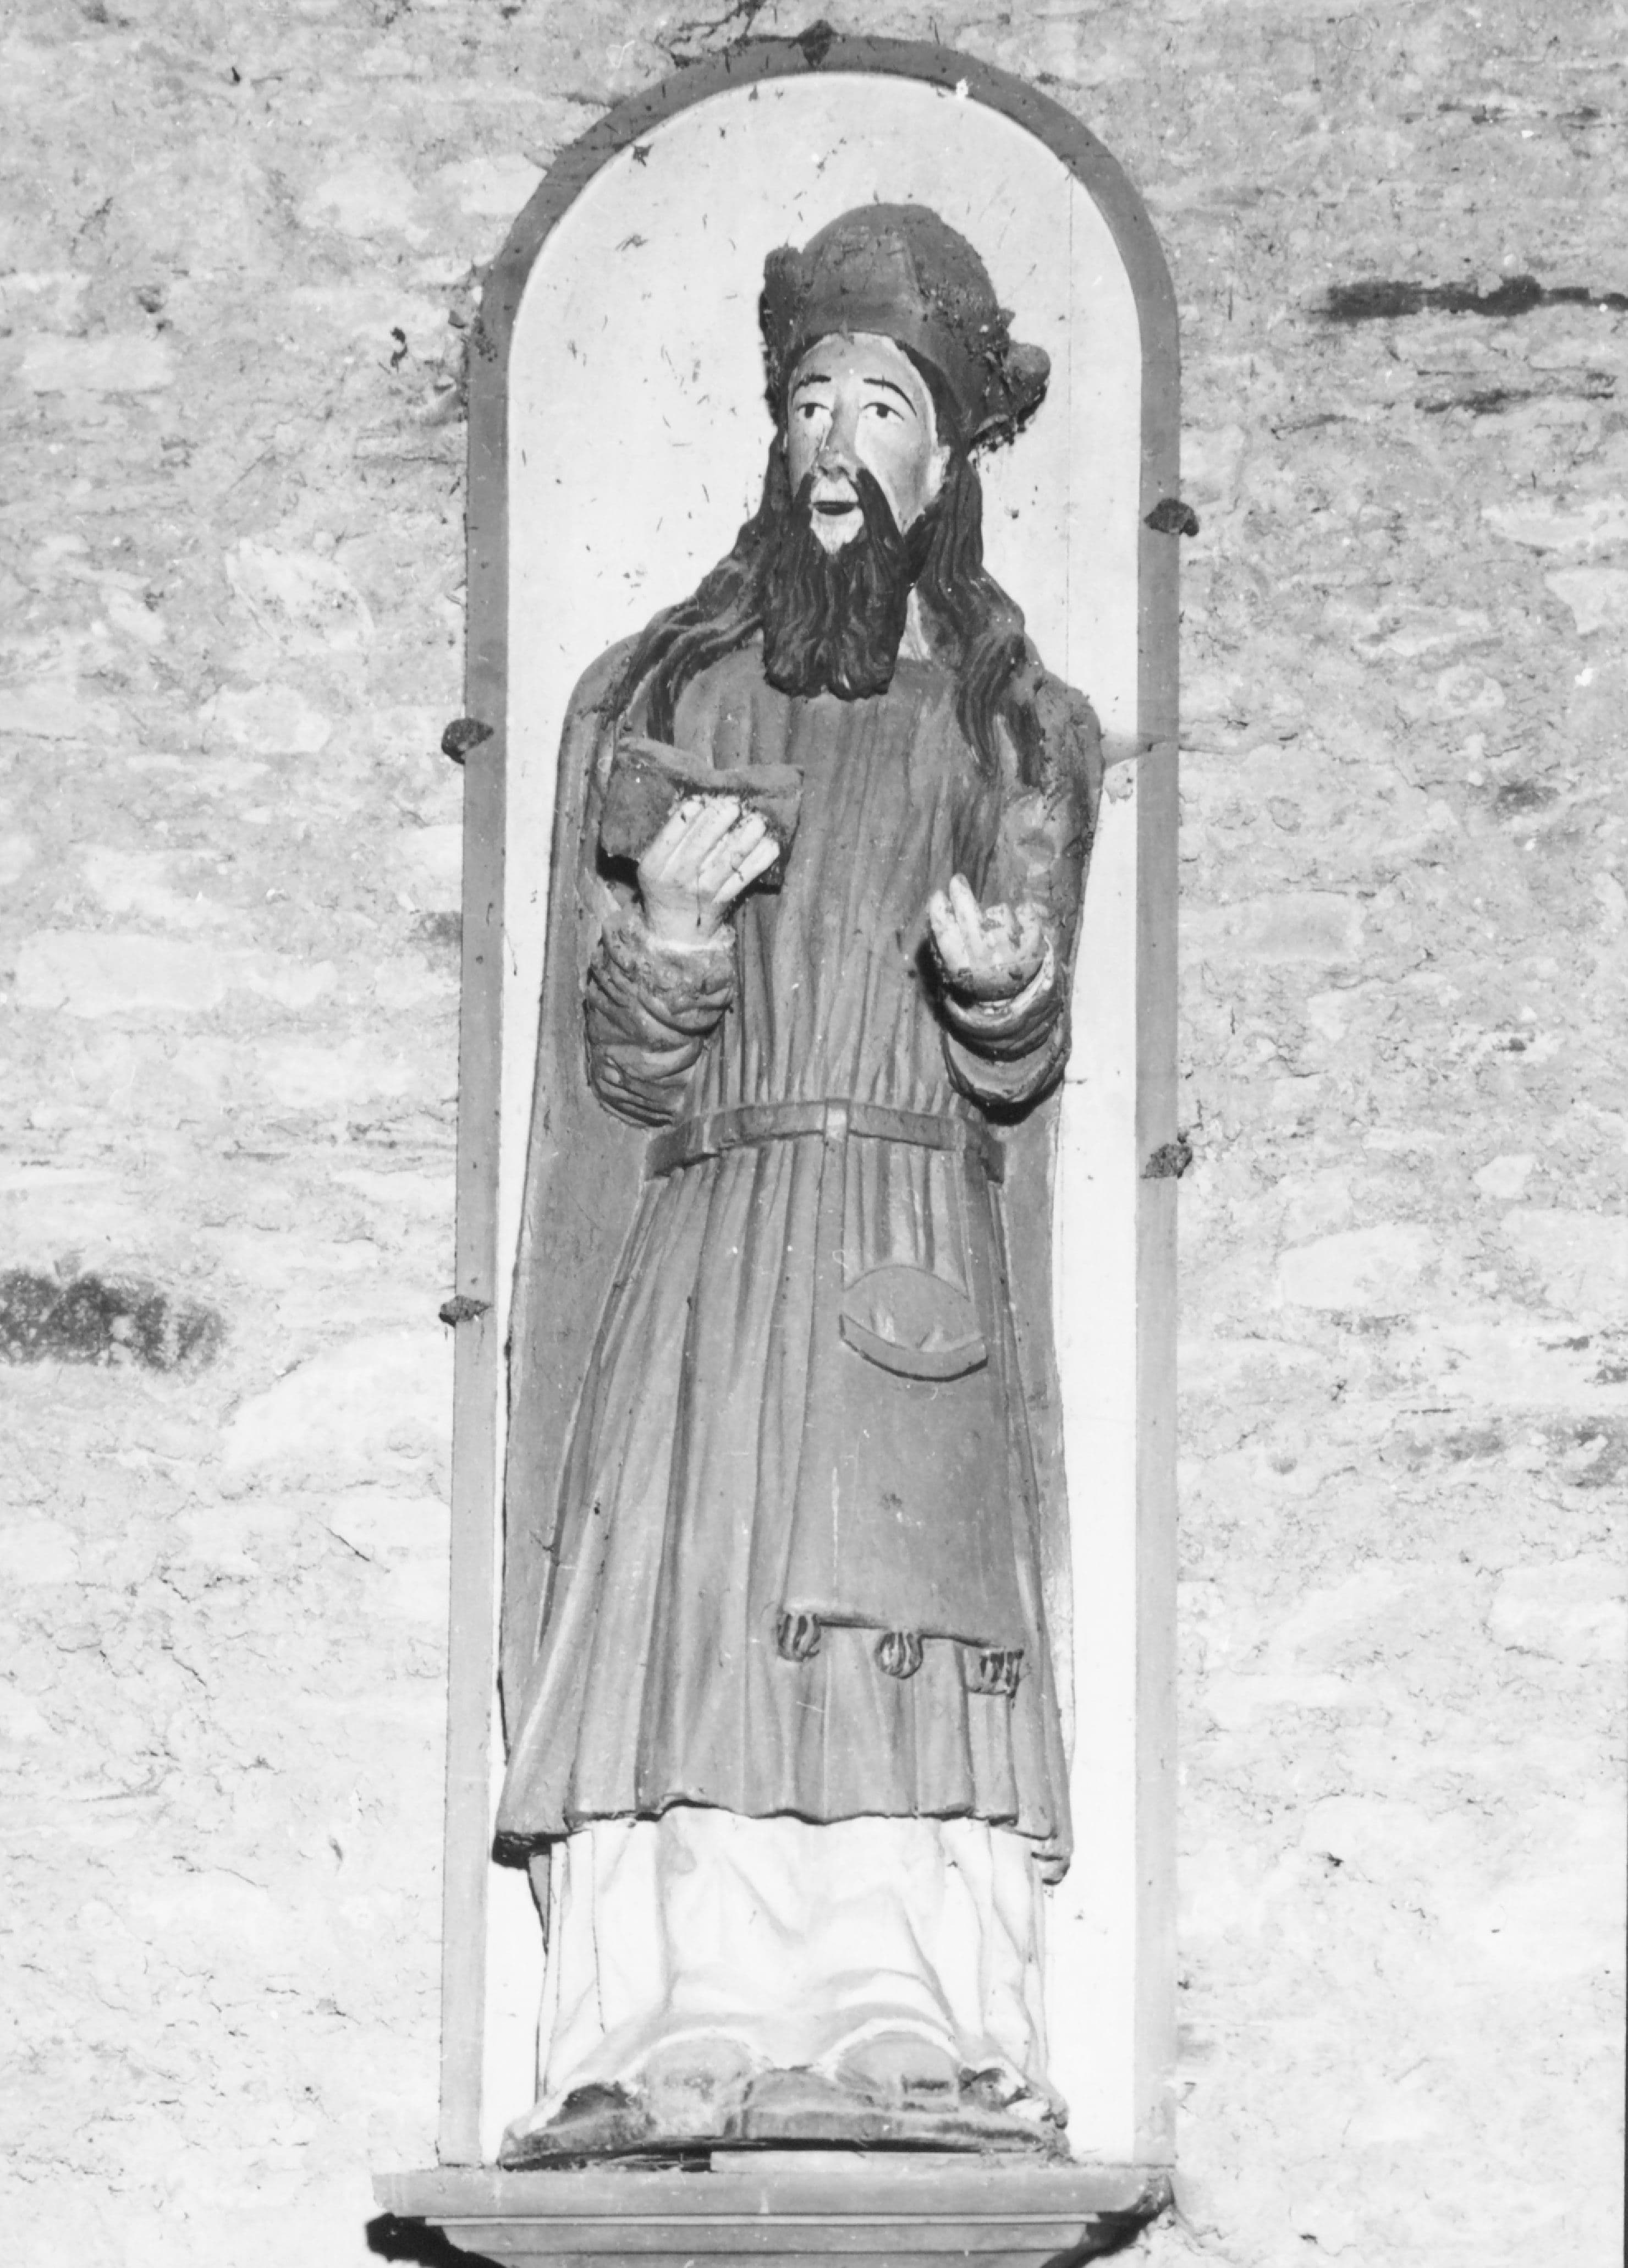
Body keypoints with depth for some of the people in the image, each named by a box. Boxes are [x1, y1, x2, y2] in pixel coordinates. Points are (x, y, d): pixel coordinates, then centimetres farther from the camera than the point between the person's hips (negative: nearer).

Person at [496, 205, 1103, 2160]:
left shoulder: (1020, 729, 16)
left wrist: (1001, 983, -13)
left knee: (911, 1643, -13)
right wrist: (668, 936, -10)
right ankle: (664, 2043, -18)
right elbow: (623, 1064, 11)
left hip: (922, 1266, 0)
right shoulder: (660, 700, 16)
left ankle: (916, 2049, -18)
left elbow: (1015, 1074, 9)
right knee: (684, 1614, -14)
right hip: (706, 1253, 0)